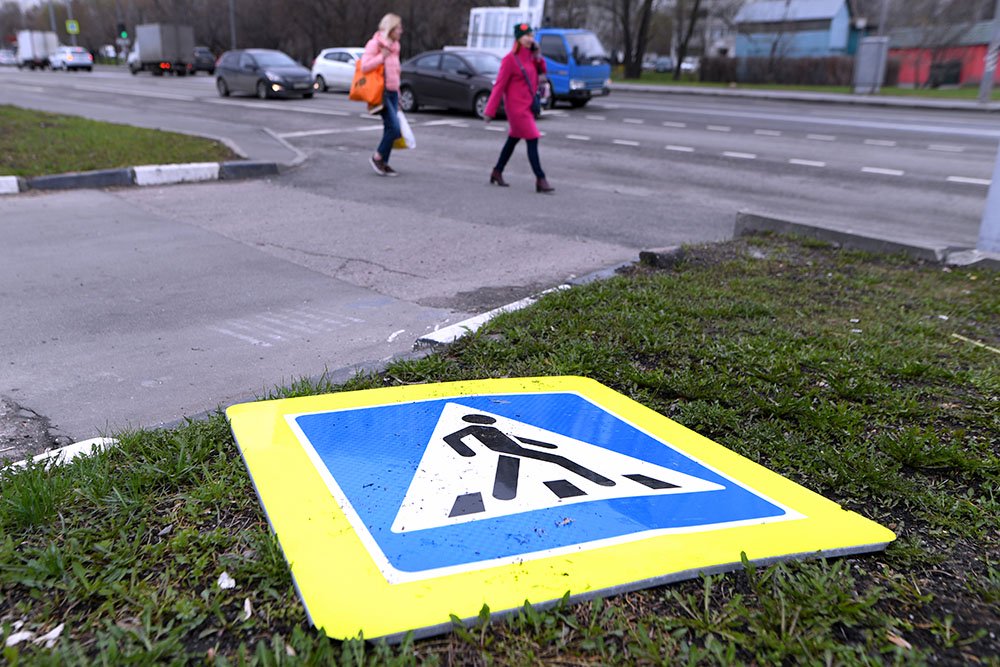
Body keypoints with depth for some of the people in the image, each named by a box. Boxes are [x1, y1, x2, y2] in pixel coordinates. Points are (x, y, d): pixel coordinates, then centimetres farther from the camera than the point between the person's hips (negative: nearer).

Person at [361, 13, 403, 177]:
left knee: (390, 129, 4)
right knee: (394, 128, -15)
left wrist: (398, 93, 23)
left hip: (392, 92, 8)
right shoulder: (374, 44, -7)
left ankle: (384, 163, 11)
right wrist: (382, 56, -18)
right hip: (380, 92, -8)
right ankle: (377, 157, 1)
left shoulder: (394, 46, 16)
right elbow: (364, 66, -16)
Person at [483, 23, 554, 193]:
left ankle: (497, 172, 30)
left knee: (513, 139, 17)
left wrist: (537, 57, 0)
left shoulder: (530, 56, 9)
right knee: (532, 141, -12)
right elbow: (499, 85, -13)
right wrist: (490, 111, -12)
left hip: (527, 106, 8)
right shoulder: (510, 59, -13)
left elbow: (541, 72, 18)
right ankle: (541, 180, -10)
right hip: (516, 107, -8)